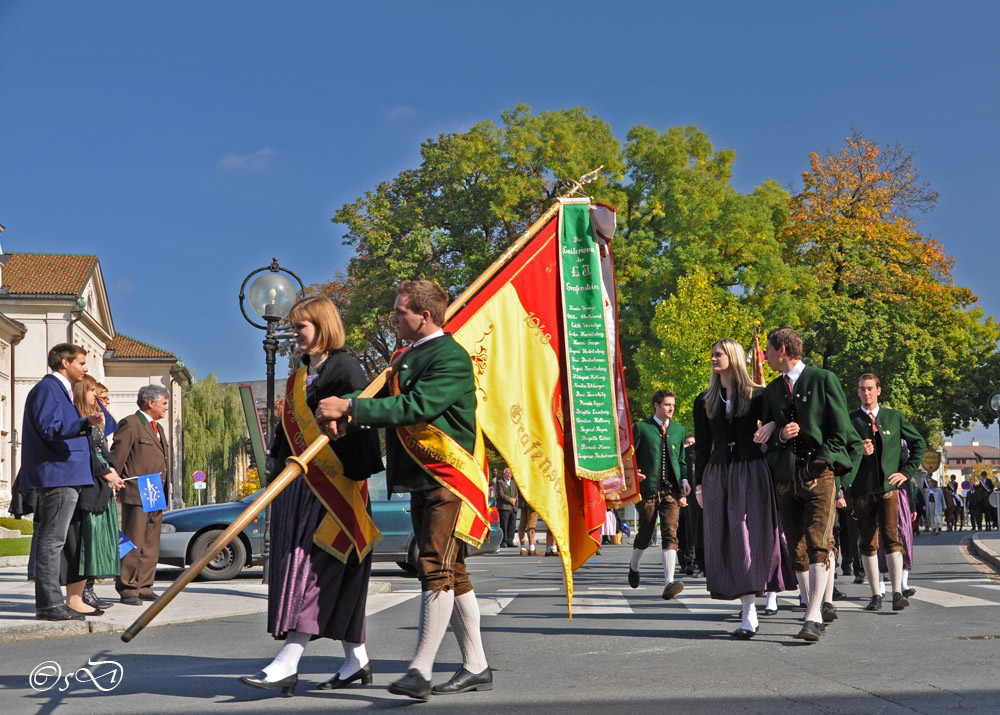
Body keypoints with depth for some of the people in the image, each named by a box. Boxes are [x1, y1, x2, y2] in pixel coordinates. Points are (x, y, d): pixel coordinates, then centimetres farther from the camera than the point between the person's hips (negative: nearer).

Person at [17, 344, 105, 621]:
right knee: (51, 540, -9)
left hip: (64, 476, 11)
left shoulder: (60, 390, 23)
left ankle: (51, 602, 16)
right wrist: (85, 422, -32)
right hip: (58, 476, -11)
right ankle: (49, 605, -8)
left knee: (52, 540, 12)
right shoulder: (47, 388, -9)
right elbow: (50, 428, -21)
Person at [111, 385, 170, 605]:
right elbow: (116, 458, -10)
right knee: (133, 544, -7)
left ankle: (144, 588, 15)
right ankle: (127, 589, -1)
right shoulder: (130, 425, -7)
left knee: (151, 546, 9)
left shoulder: (157, 428, 22)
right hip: (135, 495, -9)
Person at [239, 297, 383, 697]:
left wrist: (355, 474, -23)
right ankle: (357, 660, 16)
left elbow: (360, 423, -16)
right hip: (299, 485, 9)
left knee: (314, 568, -12)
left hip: (333, 486, -9)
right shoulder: (299, 378, 18)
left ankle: (288, 663, -15)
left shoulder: (345, 369, -8)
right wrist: (276, 471, 16)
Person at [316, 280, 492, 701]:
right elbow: (387, 402, 16)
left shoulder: (451, 358, -12)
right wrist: (343, 415, -5)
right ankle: (476, 667, 17)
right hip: (420, 481, 10)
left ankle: (421, 670, -15)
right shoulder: (406, 358, 19)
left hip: (449, 481, -10)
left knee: (437, 569, -13)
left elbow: (416, 407, -23)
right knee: (450, 573, 11)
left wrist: (349, 407, -22)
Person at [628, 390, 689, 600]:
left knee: (670, 534, -12)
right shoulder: (641, 428, 3)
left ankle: (669, 583, -20)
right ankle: (634, 566, 39)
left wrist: (684, 480, 8)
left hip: (671, 491, 2)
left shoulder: (679, 430, 16)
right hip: (648, 490, -2)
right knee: (645, 534, 9)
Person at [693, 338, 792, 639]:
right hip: (719, 474, 3)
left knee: (755, 535, -7)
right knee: (730, 541, -1)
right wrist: (699, 484, 8)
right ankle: (749, 615, 2)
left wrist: (772, 425, -19)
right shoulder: (705, 401, 12)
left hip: (752, 471, -3)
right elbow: (702, 445, 13)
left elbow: (773, 423, 5)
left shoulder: (757, 395, 3)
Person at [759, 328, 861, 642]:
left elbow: (841, 430, 0)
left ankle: (813, 618, -18)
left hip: (820, 473, -5)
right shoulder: (772, 390, 17)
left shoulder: (824, 380, 2)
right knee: (797, 551, 3)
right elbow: (766, 436, 20)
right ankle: (814, 613, 10)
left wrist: (820, 460, -7)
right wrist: (781, 434, -1)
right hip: (786, 476, 5)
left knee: (818, 545, -15)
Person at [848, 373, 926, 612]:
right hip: (861, 489, 1)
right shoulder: (850, 420, 6)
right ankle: (875, 595, 9)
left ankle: (897, 593, -12)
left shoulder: (894, 417, 9)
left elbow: (919, 442, 17)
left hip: (888, 487, 0)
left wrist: (907, 471, 8)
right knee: (868, 543, 3)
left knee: (892, 538, -12)